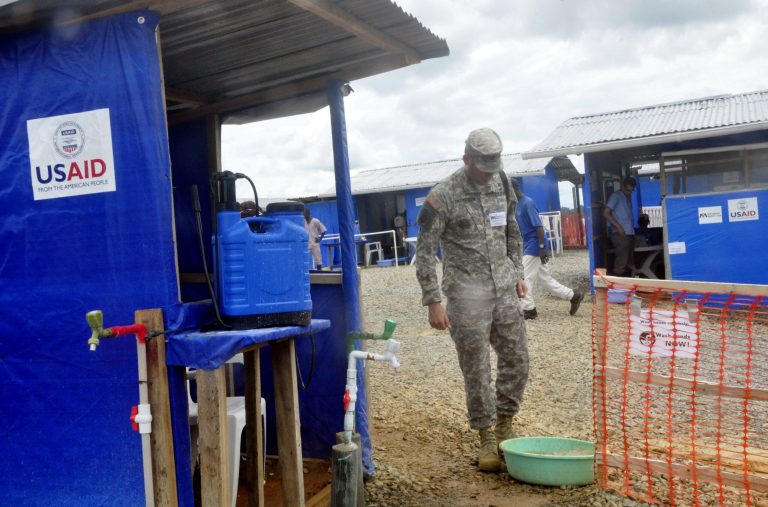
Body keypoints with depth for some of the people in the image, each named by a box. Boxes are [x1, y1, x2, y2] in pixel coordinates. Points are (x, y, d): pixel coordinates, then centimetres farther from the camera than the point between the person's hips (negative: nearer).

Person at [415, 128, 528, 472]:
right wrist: (433, 303, -14)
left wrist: (517, 274, 17)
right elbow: (425, 252, -11)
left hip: (504, 289, 5)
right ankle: (486, 438, 18)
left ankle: (505, 426, 27)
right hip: (467, 294, -5)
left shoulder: (501, 184, 5)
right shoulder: (442, 197, -12)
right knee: (476, 370, 2)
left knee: (517, 361, 7)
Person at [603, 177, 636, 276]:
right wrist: (618, 227, -17)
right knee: (621, 260, -12)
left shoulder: (628, 198, 21)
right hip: (620, 234, -8)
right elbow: (606, 213, -12)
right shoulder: (616, 196, -3)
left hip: (630, 233, 8)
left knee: (629, 261, 12)